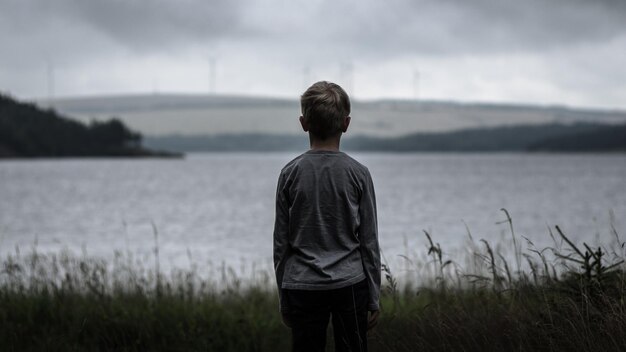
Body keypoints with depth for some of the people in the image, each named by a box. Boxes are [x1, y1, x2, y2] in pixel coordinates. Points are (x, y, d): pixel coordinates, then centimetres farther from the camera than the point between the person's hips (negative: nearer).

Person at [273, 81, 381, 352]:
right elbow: (369, 241, 1)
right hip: (350, 285, 0)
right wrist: (373, 298, 8)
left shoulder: (290, 173, -1)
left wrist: (283, 299, 11)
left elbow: (281, 242, 2)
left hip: (302, 287, 0)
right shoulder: (358, 174, -2)